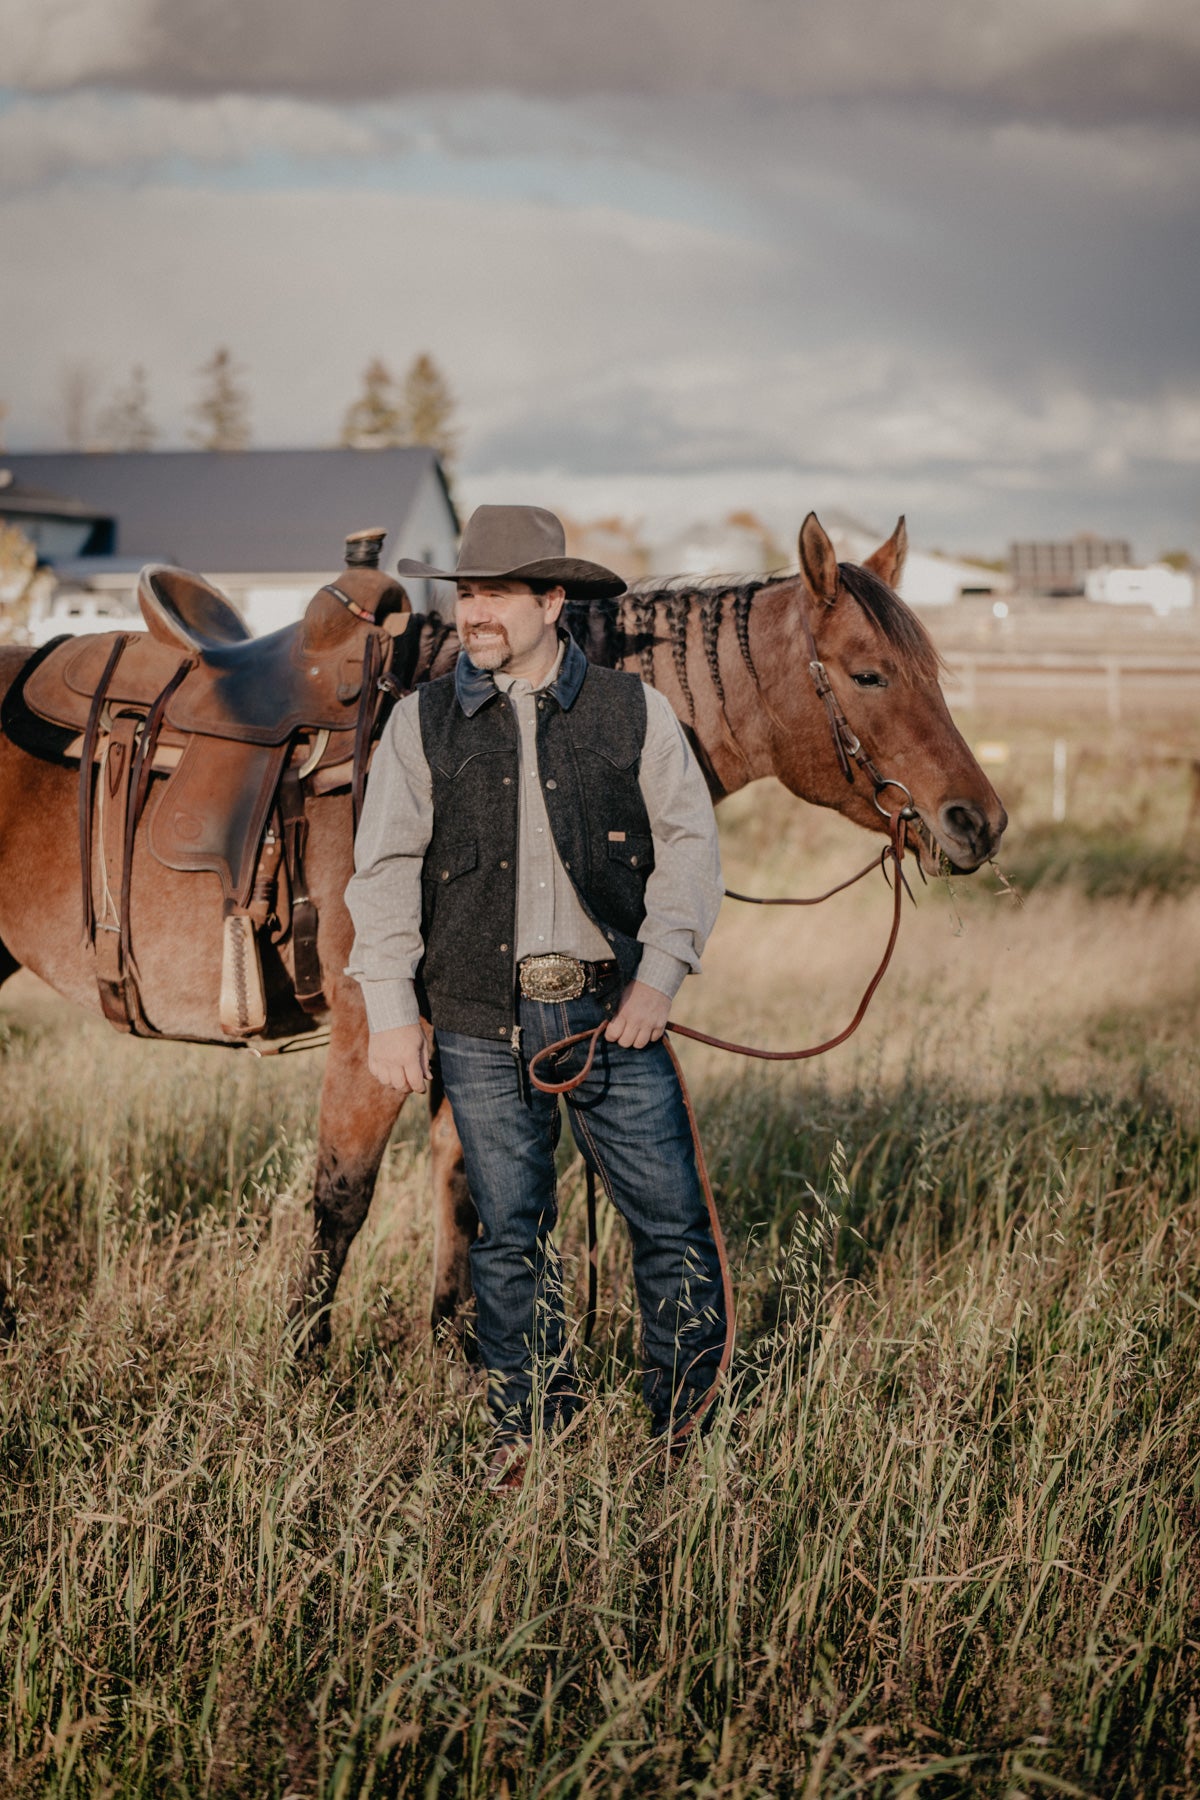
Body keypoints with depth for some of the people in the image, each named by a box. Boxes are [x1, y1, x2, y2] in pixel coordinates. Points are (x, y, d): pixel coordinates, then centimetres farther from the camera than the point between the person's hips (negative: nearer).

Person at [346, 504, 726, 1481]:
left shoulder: (636, 711, 2)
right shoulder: (422, 723, 4)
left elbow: (689, 845, 3)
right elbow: (385, 871, 4)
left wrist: (659, 975, -8)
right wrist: (392, 1012, -3)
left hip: (614, 1014, 0)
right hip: (483, 1024, 1)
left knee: (672, 1220, 1)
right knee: (511, 1234, 7)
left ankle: (690, 1425, 17)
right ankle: (531, 1427, 22)